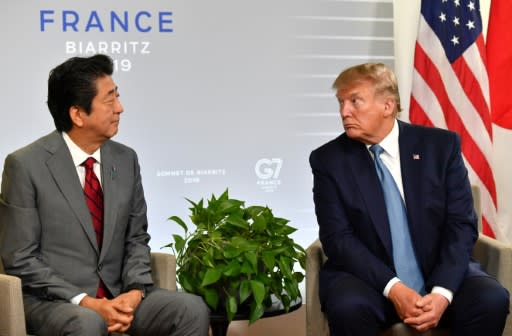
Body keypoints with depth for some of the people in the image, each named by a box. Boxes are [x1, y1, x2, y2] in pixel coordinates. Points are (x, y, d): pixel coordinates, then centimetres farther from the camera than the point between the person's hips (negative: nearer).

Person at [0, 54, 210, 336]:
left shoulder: (126, 160, 6)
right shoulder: (25, 165, -9)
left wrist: (135, 291, -6)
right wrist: (87, 303, -17)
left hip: (117, 295, 5)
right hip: (49, 302, -5)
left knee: (193, 309, -18)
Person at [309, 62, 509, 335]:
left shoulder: (440, 145, 1)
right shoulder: (328, 160, -1)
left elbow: (461, 224, -4)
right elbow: (338, 238, -8)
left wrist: (442, 293, -19)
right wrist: (393, 289, -21)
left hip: (441, 275, 1)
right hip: (369, 278, -1)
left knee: (491, 300, -26)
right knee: (348, 307, -32)